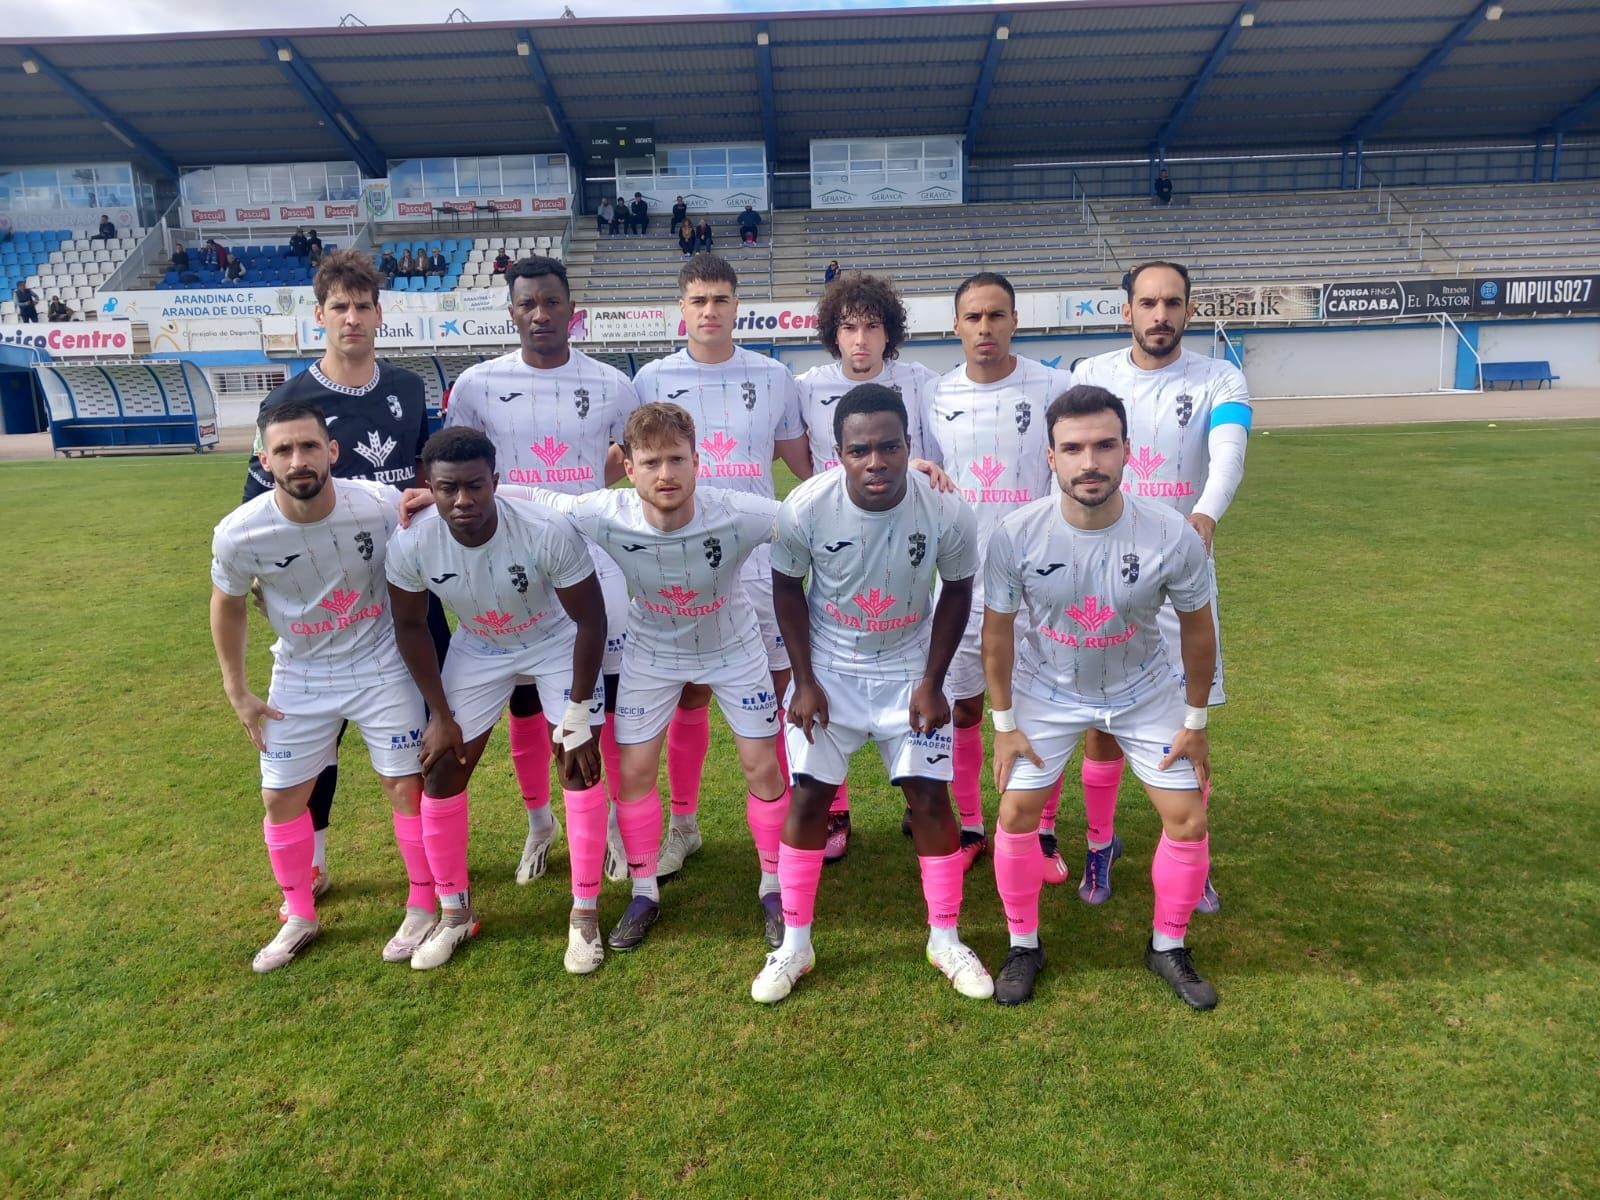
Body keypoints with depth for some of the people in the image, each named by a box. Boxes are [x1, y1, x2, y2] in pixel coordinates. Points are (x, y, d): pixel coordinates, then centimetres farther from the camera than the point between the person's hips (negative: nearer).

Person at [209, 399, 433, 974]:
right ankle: (299, 916, 30)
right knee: (281, 797, 9)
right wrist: (237, 691, 4)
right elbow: (228, 604, 0)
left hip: (381, 666, -2)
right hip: (301, 675, 2)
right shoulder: (239, 535, -20)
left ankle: (423, 908, 20)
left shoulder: (380, 504, -24)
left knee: (407, 785, 1)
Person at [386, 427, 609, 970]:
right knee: (439, 775, 1)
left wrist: (577, 715, -18)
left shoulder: (549, 532, -36)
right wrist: (440, 715, -4)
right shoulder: (410, 544, -27)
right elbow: (410, 627, -8)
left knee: (581, 769, -9)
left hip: (556, 644, -2)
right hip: (477, 649, 3)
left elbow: (590, 619, -22)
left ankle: (585, 913, 8)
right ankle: (454, 912, 22)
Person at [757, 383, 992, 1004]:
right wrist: (805, 681, -8)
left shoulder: (948, 512, -23)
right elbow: (787, 587, -7)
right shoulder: (806, 506, -24)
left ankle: (946, 939, 21)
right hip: (828, 669, 0)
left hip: (909, 670, 0)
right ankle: (794, 944, 19)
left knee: (930, 796, 0)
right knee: (808, 795, 1)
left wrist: (931, 683, -7)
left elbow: (956, 592, -5)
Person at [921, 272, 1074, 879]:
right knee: (962, 708, 9)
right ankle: (969, 826, 27)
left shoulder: (1054, 388, -4)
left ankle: (1041, 832, 22)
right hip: (960, 578, 2)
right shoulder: (937, 396, 4)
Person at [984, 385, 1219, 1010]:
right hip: (1047, 691, 0)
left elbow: (1197, 628, -8)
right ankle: (1024, 946, 23)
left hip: (1144, 692, 1)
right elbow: (998, 633, -12)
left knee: (1187, 819, 1)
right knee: (1017, 813, -1)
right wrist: (1004, 724, -7)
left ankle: (1168, 947, 26)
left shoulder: (1172, 535, -26)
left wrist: (1195, 722, -1)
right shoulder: (1016, 534, -27)